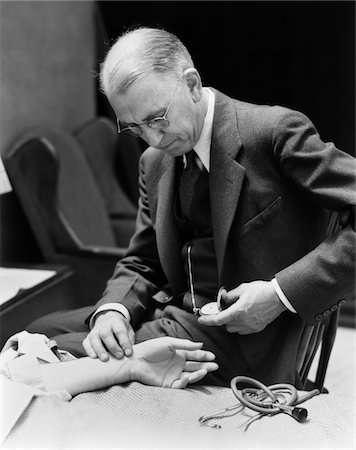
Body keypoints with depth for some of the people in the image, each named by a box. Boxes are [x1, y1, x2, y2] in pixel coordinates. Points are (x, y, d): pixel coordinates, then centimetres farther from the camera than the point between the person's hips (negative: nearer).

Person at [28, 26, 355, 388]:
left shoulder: (275, 132, -15)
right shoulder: (155, 161, 8)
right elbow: (142, 263, 13)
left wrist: (282, 293, -24)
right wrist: (113, 310, -9)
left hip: (244, 342, -7)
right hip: (174, 312, 7)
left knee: (64, 355, -15)